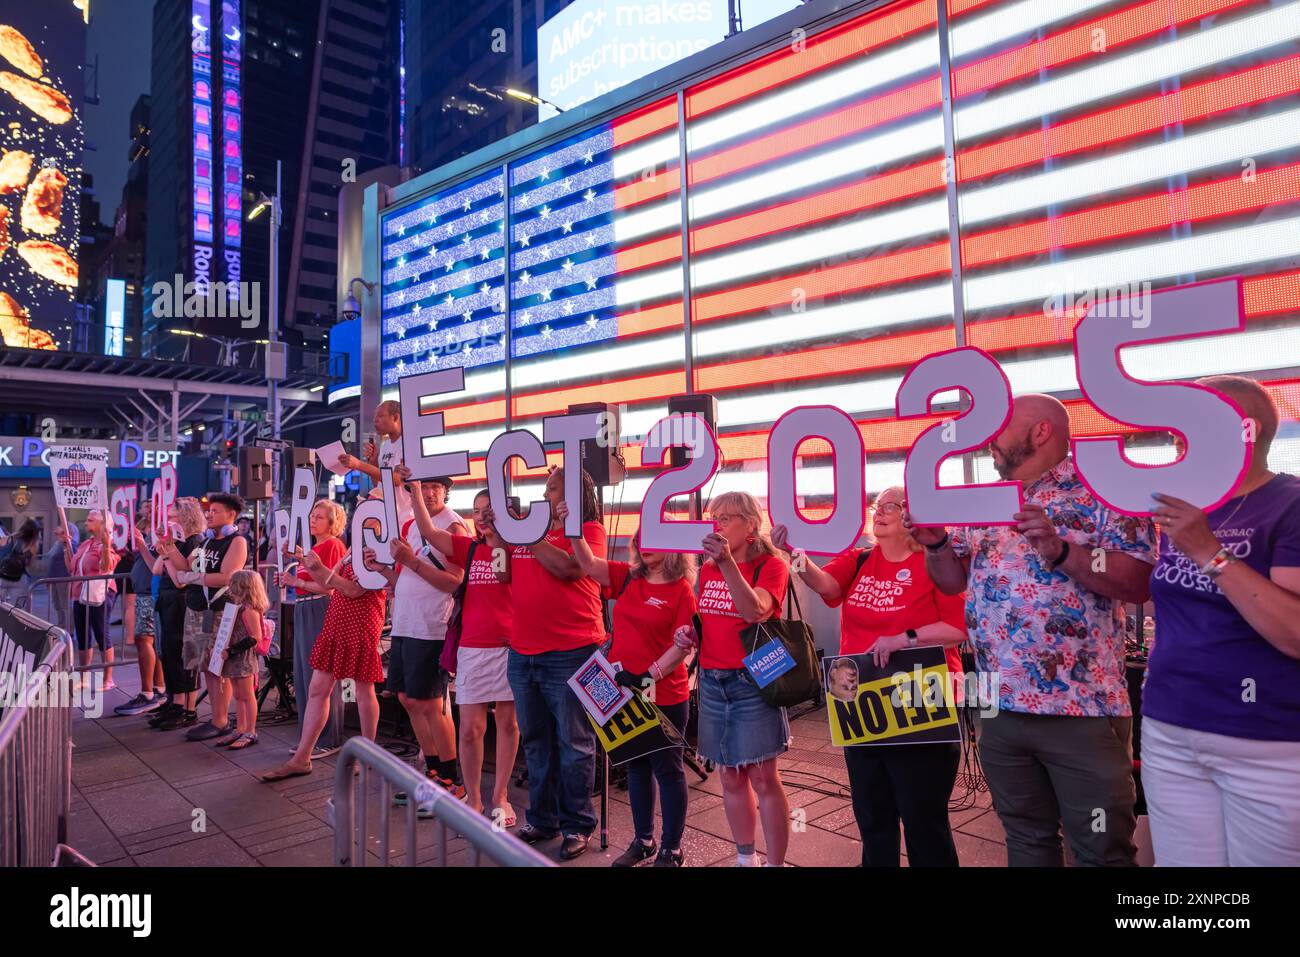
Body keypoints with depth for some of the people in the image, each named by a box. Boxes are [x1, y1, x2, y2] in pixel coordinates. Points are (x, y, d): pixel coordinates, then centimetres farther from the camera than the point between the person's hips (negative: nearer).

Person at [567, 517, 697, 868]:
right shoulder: (627, 578, 4)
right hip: (624, 691, 6)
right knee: (636, 766, 17)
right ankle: (643, 841, 33)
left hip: (664, 696, -6)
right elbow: (588, 564, -5)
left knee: (666, 769, 7)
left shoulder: (682, 590, -10)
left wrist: (651, 675, -21)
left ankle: (671, 850, 21)